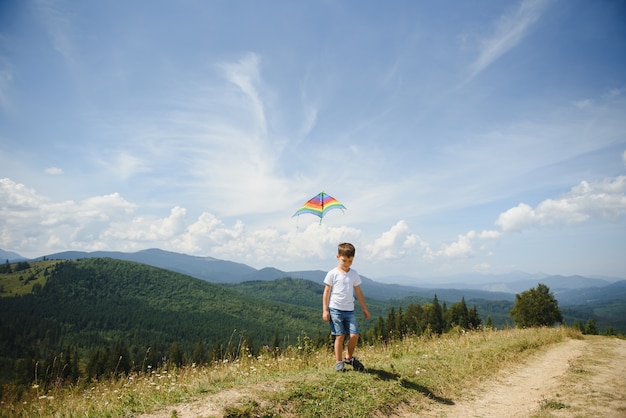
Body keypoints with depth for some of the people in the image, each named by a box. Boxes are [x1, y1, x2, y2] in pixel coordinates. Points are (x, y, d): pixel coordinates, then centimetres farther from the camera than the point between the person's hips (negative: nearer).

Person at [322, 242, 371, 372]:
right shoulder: (333, 274, -4)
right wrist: (325, 310, -5)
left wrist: (364, 309, 17)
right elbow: (327, 292, -1)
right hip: (335, 309, -3)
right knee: (340, 336, -3)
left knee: (354, 335, -4)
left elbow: (358, 292, 15)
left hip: (349, 310, 4)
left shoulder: (354, 274, 8)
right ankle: (339, 362, 13)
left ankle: (349, 358, 20)